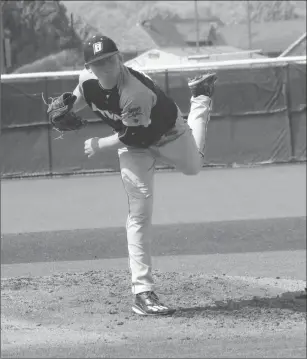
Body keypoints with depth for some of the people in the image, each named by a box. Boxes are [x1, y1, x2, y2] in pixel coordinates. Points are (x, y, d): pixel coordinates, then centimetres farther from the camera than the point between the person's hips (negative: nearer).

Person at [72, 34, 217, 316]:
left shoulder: (137, 92, -43)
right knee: (139, 213, -10)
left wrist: (100, 145, -28)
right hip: (133, 146, 3)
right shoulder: (87, 80, -24)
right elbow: (80, 98, 1)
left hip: (166, 132, -3)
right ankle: (143, 292, -13)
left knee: (193, 166, 32)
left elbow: (135, 136, -35)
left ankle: (200, 96, 54)